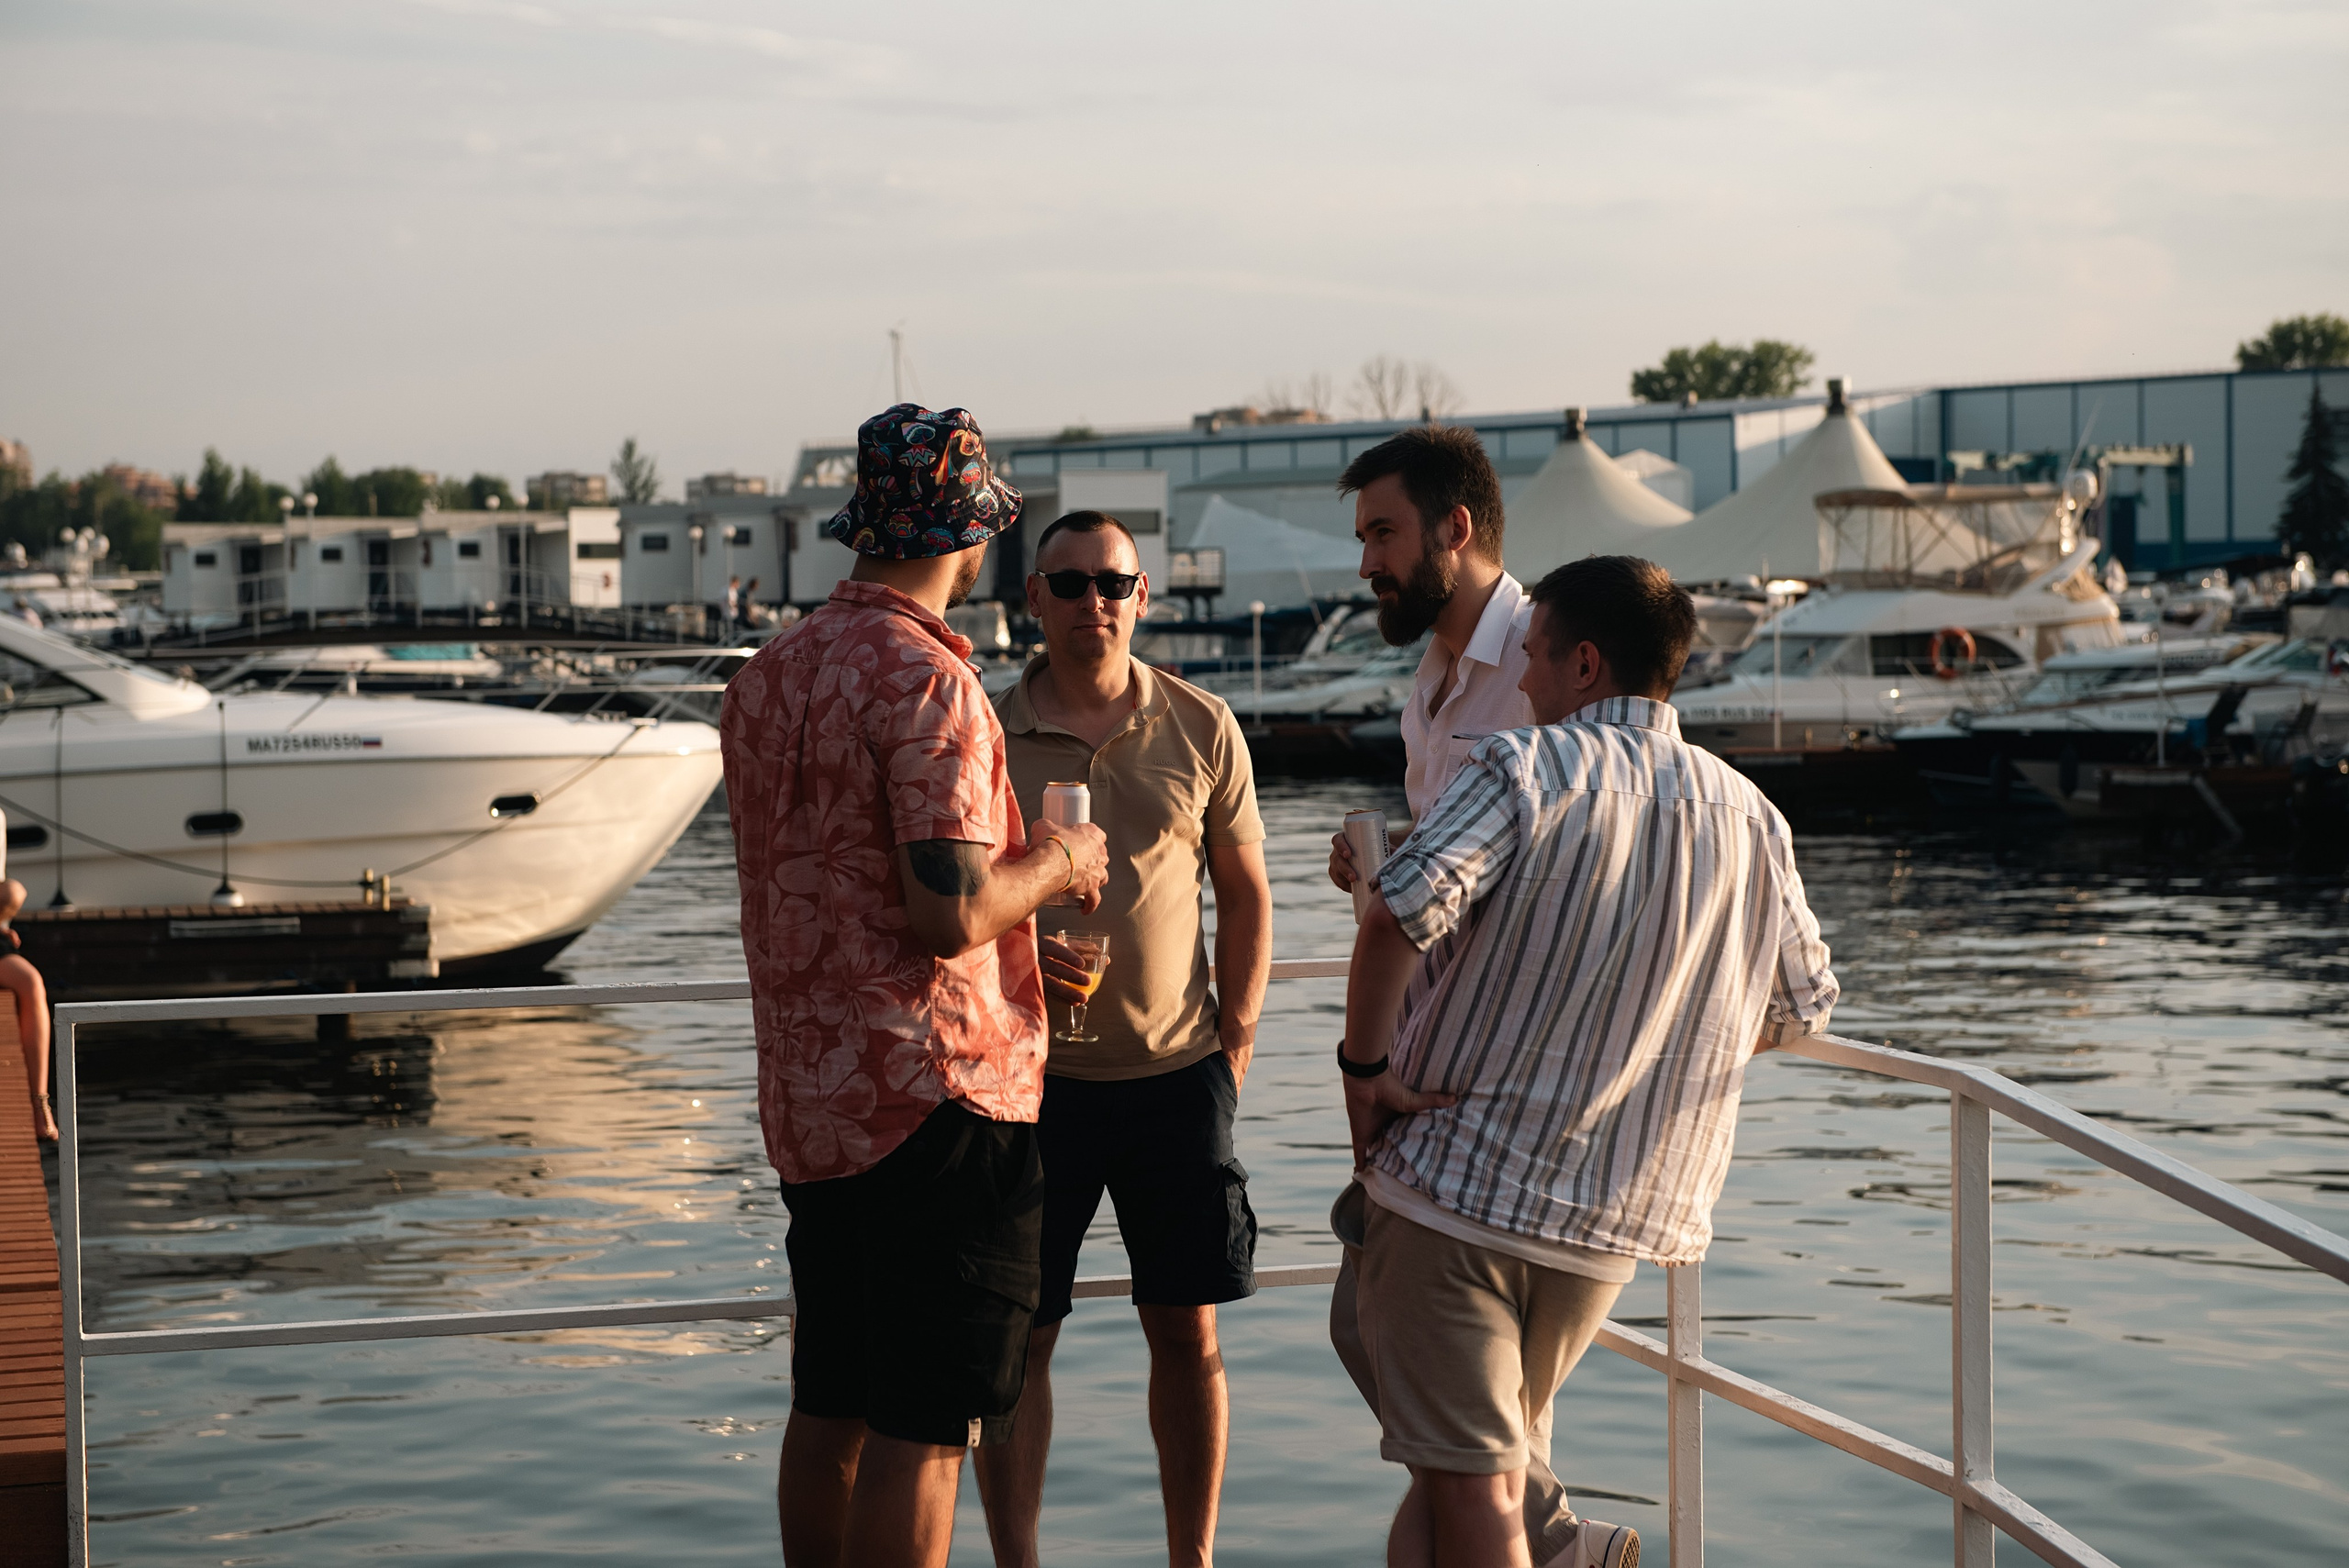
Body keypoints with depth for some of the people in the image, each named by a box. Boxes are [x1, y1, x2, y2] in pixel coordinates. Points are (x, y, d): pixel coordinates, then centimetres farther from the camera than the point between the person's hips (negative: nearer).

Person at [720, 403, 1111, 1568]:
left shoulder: (767, 674, 11)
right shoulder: (924, 678, -16)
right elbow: (951, 913, -23)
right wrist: (1053, 864, -3)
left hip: (809, 1097, 9)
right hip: (933, 1090, -8)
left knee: (829, 1408, 15)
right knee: (922, 1427, -3)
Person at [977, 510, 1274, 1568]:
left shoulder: (1201, 730, 3)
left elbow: (1245, 894, 10)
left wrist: (1235, 1039, 3)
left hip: (1177, 1073, 1)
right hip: (1032, 1076, -1)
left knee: (1187, 1330, 6)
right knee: (1017, 1334, 2)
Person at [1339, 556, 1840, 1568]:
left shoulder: (1526, 770, -11)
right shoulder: (1751, 819, 7)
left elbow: (1402, 911, -27)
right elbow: (1801, 1009, 15)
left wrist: (1365, 1066, -14)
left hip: (1458, 1180, -6)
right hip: (1614, 1217, 6)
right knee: (1497, 1438, 24)